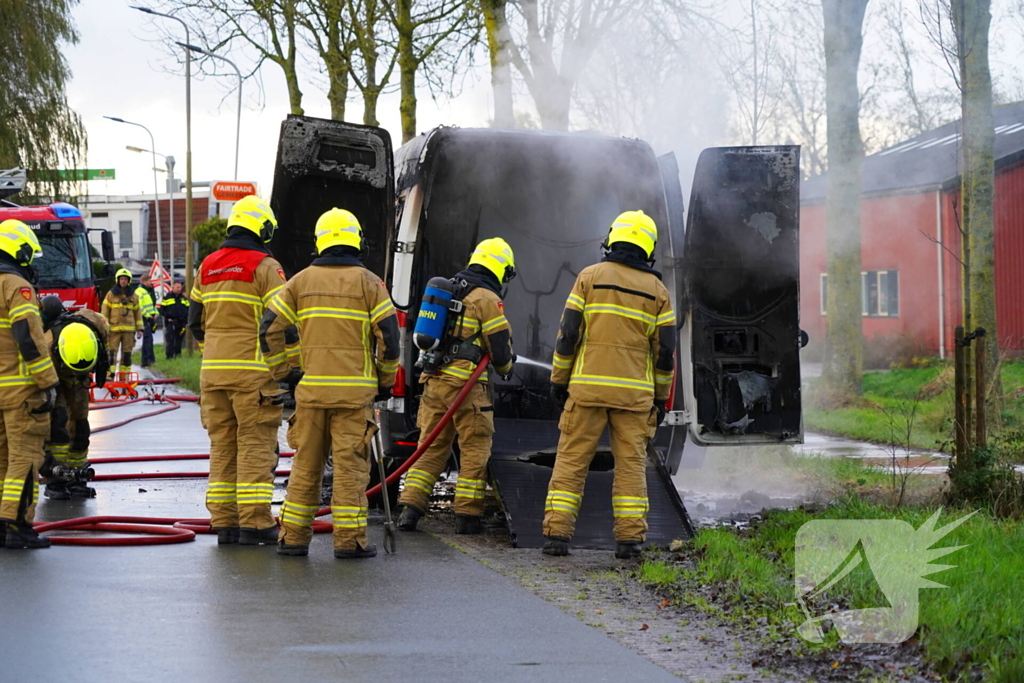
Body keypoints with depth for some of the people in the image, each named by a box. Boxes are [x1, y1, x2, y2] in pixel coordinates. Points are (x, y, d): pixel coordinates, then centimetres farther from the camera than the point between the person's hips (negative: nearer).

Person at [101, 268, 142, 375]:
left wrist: (139, 329, 10)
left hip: (129, 329, 3)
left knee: (127, 354, 5)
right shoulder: (111, 294, 4)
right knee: (111, 352, -9)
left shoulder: (133, 296, 12)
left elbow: (137, 312, 16)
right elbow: (104, 312, 2)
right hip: (114, 328, -3)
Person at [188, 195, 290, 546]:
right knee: (256, 446, -3)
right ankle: (254, 523, -5)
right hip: (252, 371, -6)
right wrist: (279, 368, -6)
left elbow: (195, 321, 18)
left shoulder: (208, 267, 13)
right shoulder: (264, 267, -7)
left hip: (214, 370, 6)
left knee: (222, 446, 11)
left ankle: (223, 521, 13)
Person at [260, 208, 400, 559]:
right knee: (351, 464, 0)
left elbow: (269, 327, 5)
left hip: (311, 386, 3)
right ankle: (349, 540, -1)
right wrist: (386, 381, 8)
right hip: (354, 389, -3)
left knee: (306, 464, 10)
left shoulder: (301, 281, 8)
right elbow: (389, 336, -5)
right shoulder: (368, 282, -1)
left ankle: (293, 537, 12)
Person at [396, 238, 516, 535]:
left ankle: (410, 508, 3)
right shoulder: (486, 299, -8)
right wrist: (506, 367, 15)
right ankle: (467, 515, 3)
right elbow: (499, 346, -5)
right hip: (466, 386, -7)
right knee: (475, 449, 3)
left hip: (433, 381, 7)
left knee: (432, 447, 11)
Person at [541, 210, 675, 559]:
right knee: (631, 463, 5)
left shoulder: (590, 277, 1)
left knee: (571, 461, 3)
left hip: (588, 387, -1)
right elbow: (665, 350, 4)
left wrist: (558, 380, 5)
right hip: (635, 392, 1)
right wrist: (661, 396, 13)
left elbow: (568, 333, -3)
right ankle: (630, 537, 0)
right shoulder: (657, 290, 5)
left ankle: (557, 533, -1)